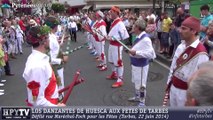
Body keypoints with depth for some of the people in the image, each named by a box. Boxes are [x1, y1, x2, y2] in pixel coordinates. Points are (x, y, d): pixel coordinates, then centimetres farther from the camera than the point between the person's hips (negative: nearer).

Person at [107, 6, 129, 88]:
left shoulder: (120, 23, -19)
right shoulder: (113, 22, 11)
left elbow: (123, 36, -23)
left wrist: (113, 38, -24)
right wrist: (109, 37, 2)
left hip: (117, 45, -10)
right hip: (111, 44, 10)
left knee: (118, 62, -4)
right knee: (112, 61, 22)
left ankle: (120, 80, 4)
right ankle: (114, 74, 42)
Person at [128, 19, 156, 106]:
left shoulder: (145, 39, -25)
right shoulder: (139, 37, 4)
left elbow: (150, 53, -31)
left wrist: (136, 52, -30)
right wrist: (132, 51, 4)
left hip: (141, 65, -9)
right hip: (135, 64, 9)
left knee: (141, 84, 4)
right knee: (136, 82, 24)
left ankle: (142, 102, 20)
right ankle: (137, 96, 43)